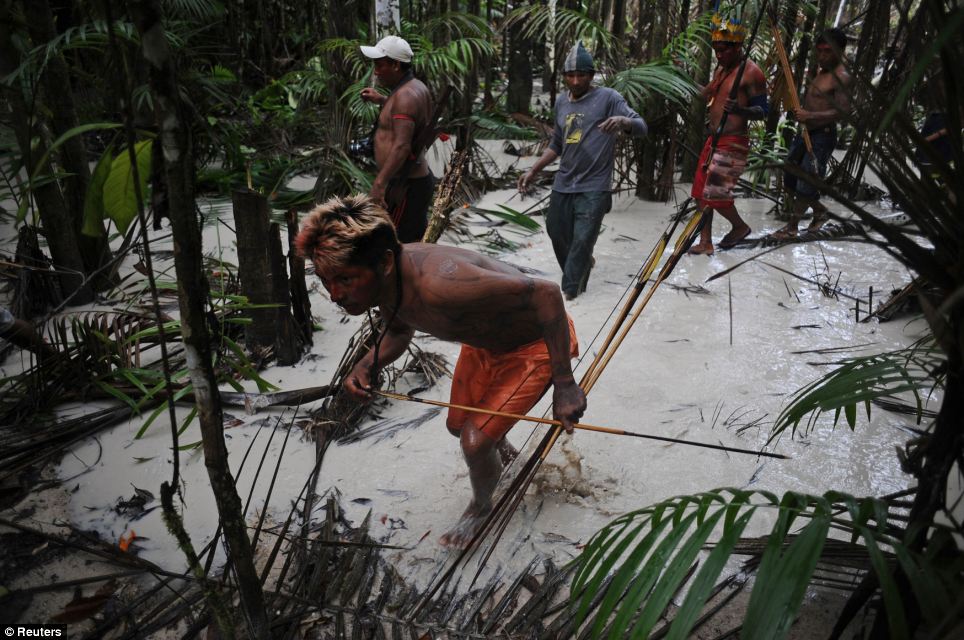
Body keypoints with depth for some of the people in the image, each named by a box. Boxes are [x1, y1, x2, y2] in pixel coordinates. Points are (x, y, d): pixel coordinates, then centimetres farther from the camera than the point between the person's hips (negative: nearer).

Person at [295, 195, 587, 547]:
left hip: (539, 342, -8)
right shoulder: (383, 279, -18)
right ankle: (502, 447, 57)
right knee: (458, 424, 21)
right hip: (484, 340, 8)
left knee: (475, 442, -9)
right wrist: (366, 366, -15)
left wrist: (564, 384, -38)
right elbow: (399, 331, 6)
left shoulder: (437, 285, -45)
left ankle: (480, 507, 26)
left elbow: (545, 292, -40)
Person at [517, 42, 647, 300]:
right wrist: (533, 171, 15)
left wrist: (623, 120, -37)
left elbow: (641, 127, -15)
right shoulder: (561, 102, 12)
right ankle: (582, 265, 41)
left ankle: (569, 294, 4)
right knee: (558, 235, 14)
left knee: (582, 242, -7)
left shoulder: (607, 98, -6)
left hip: (593, 188, -6)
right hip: (562, 185, 6)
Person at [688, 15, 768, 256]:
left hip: (733, 143, -8)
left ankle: (740, 227, 17)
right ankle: (706, 243, 15)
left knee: (715, 192, -9)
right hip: (713, 139, 8)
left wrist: (740, 109, -32)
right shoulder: (721, 69, 13)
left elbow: (762, 111, -14)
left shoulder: (751, 73, -12)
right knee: (702, 191, 7)